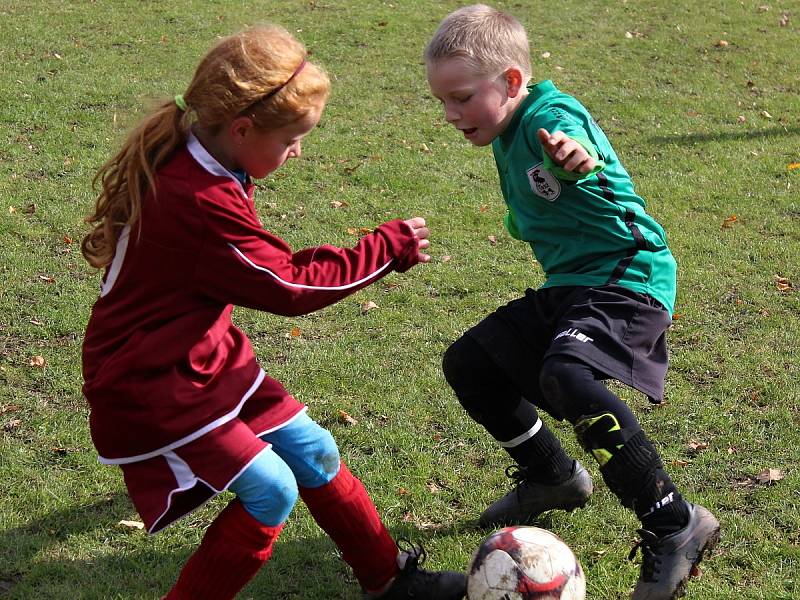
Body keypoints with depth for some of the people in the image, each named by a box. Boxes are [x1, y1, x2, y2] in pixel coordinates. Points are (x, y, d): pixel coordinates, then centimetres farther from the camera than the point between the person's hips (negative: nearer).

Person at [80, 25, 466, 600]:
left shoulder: (190, 163, -2)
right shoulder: (201, 204, -32)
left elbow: (263, 268, 9)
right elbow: (289, 286, -22)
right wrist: (387, 248, -14)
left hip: (206, 355, 9)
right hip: (152, 385, -9)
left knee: (313, 452, 11)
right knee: (271, 491, -10)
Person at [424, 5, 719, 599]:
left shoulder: (550, 115, -18)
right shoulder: (506, 137, 10)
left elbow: (573, 142, -46)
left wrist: (576, 158, -64)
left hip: (626, 277, -10)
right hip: (568, 286, 10)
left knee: (566, 377, -35)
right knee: (467, 363, 14)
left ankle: (675, 523, -24)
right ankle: (552, 476, 32)